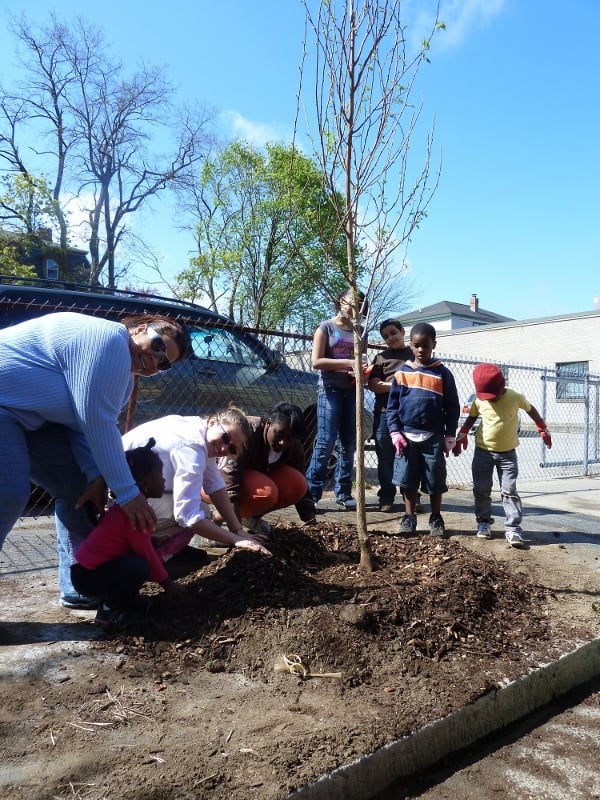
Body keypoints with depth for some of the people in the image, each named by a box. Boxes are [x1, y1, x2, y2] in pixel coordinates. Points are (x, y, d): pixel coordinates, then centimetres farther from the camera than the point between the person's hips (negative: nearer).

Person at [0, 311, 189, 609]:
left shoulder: (124, 377, 7)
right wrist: (127, 492, -23)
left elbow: (84, 424, 1)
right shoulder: (109, 340, -25)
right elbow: (97, 423, -27)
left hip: (32, 413, 10)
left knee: (79, 489, 4)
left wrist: (95, 475, -15)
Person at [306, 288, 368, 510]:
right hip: (330, 389, -5)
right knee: (326, 442, -11)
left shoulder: (360, 332, 17)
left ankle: (343, 493, 10)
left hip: (352, 391, 5)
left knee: (348, 444, 4)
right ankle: (311, 492, -7)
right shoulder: (326, 327, 2)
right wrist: (347, 363, -15)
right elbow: (316, 361, -7)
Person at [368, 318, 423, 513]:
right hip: (385, 413, 0)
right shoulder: (381, 357, 11)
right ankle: (386, 497, 14)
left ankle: (413, 497, 14)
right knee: (385, 458, 4)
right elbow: (373, 385, 0)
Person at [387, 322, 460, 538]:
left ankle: (436, 519, 21)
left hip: (433, 437, -1)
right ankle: (409, 517, 21)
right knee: (408, 480, 8)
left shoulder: (443, 373, 0)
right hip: (407, 436, 1)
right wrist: (395, 432, -5)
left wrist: (450, 436, 0)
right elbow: (392, 405, 3)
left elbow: (452, 407, 3)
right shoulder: (402, 373, 2)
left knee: (435, 481, 6)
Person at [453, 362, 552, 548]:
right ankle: (483, 522, 21)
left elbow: (530, 409, 9)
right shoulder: (479, 400, -8)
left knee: (509, 491, -4)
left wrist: (542, 429, 12)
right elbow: (472, 417, 12)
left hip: (508, 453, -2)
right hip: (483, 451, 2)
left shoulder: (516, 397, -12)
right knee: (481, 490, 6)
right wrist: (462, 435, 2)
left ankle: (513, 529, -1)